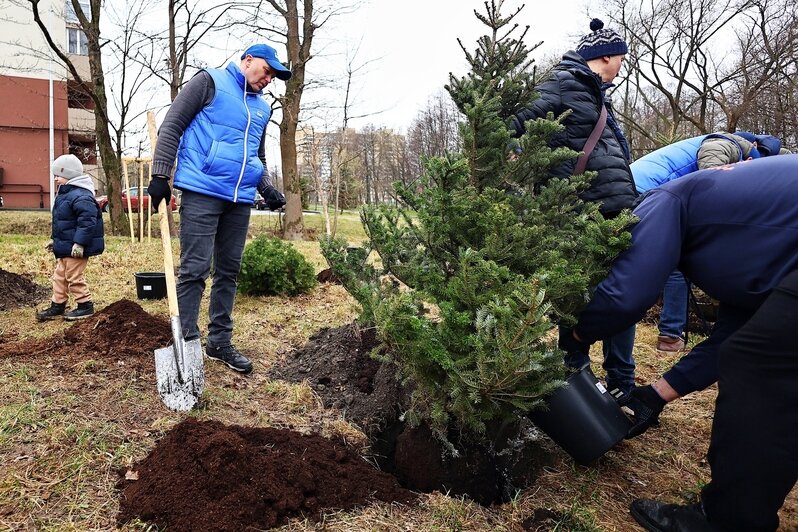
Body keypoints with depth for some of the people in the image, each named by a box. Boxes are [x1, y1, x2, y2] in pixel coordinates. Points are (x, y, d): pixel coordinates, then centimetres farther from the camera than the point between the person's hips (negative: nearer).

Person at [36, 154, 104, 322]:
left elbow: (87, 221, -28)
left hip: (75, 248, -11)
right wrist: (54, 239, 25)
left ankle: (85, 305, 10)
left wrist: (79, 243, -30)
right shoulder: (64, 194, 14)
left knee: (74, 277, -2)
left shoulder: (81, 196, -21)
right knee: (59, 276, 17)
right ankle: (57, 306, 27)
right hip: (64, 247, 11)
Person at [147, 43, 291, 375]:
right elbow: (171, 126, -2)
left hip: (240, 199, 7)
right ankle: (186, 343, 1)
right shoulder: (211, 81, 2)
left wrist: (267, 189, 9)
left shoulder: (262, 107, 21)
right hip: (202, 192, -7)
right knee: (194, 269, -8)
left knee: (229, 271, 10)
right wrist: (160, 175, -10)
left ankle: (220, 341, 21)